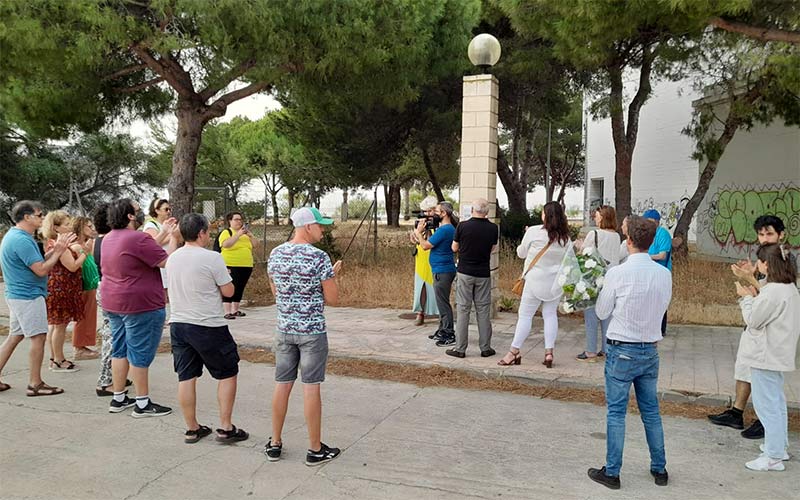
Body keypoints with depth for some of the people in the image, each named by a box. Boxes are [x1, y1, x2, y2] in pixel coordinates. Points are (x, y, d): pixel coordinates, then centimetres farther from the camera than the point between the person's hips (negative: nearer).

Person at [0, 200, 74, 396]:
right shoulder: (22, 240, -21)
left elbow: (36, 261, 13)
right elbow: (41, 270, -22)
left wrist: (55, 249, 5)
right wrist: (59, 251, -13)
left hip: (18, 294, 10)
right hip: (28, 296, -10)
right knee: (38, 337, -3)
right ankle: (35, 384, 4)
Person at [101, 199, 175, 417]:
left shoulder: (110, 238, 11)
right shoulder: (138, 238, -19)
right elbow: (166, 262, -19)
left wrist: (163, 233, 14)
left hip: (113, 303, 9)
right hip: (140, 304, -9)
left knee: (120, 350, 15)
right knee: (140, 353, -2)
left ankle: (118, 398, 22)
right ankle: (142, 404, 5)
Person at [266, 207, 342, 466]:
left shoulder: (275, 254, 3)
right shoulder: (319, 257, -15)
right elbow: (332, 299, -11)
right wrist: (332, 275, 7)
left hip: (284, 328, 5)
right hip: (312, 331, -5)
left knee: (282, 384, 13)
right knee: (311, 388, 1)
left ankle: (275, 444, 22)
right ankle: (315, 449, 11)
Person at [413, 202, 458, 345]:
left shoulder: (444, 230, -18)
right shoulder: (448, 228, 14)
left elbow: (425, 246, -15)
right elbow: (431, 243, 17)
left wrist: (419, 232, -1)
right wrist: (422, 233, 6)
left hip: (442, 271, -10)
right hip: (443, 270, 10)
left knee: (443, 303, -6)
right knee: (442, 302, 17)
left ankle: (449, 335, -3)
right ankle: (443, 330, 26)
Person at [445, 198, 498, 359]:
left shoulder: (463, 226, -10)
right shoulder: (492, 228, -4)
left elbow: (454, 248, 2)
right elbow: (492, 249, 10)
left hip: (465, 272, -1)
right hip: (483, 274, 2)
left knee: (463, 310, 3)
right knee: (483, 310, 9)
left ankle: (460, 348, 5)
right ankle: (485, 348, 13)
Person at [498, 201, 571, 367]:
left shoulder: (534, 232, -12)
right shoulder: (565, 237, 0)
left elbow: (521, 253, 0)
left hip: (536, 280, -4)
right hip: (556, 281, 4)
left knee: (525, 315, 2)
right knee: (550, 315, 11)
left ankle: (514, 352, 7)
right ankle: (549, 352, 10)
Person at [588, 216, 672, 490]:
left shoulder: (618, 274, -16)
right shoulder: (664, 274, -2)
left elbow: (602, 312, -6)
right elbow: (662, 307, 10)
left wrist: (603, 290, 11)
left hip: (621, 351, -5)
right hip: (650, 350, 5)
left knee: (616, 412, 5)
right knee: (651, 411, 17)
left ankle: (612, 472, 13)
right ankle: (659, 469, 28)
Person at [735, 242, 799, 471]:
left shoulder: (773, 291, -23)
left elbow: (753, 320, -16)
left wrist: (746, 297, -4)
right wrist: (754, 296, 6)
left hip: (765, 356, -10)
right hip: (777, 355, 10)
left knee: (767, 405, -3)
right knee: (776, 401, 21)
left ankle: (773, 457, 3)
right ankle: (779, 446, 33)